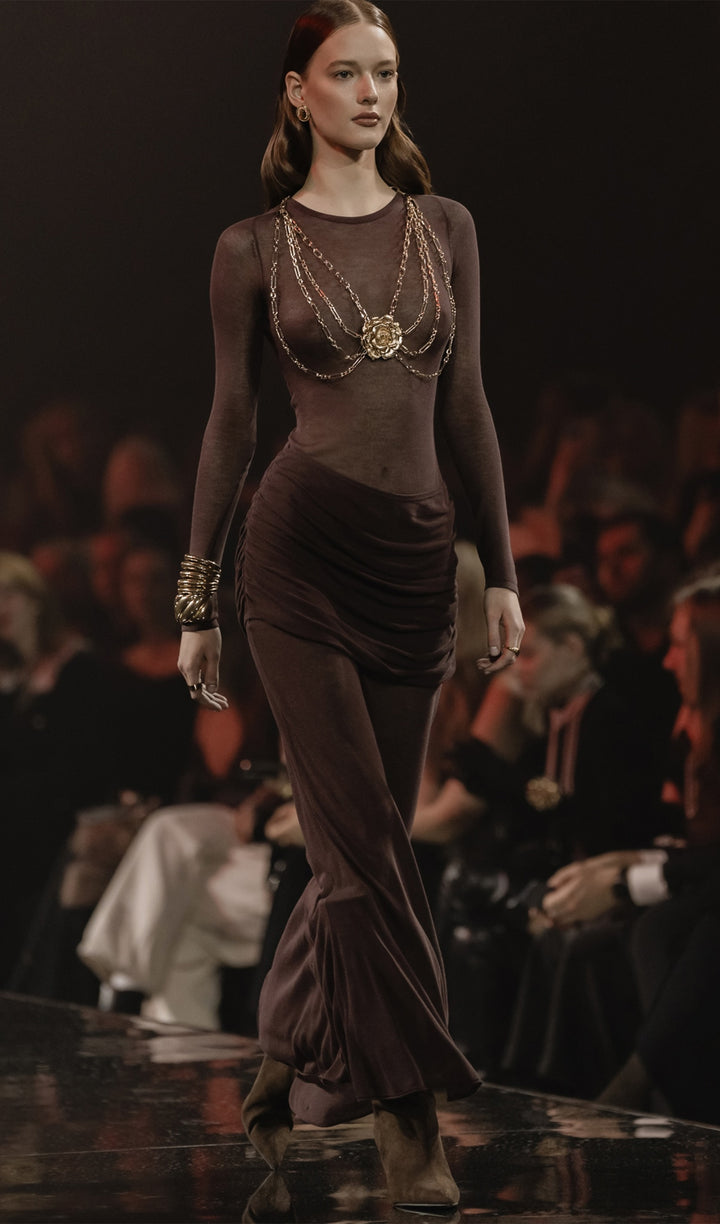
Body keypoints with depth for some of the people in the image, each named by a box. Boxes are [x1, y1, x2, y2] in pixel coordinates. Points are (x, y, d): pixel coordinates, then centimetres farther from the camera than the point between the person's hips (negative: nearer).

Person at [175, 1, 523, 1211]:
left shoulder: (445, 227, 11)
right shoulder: (254, 247, 3)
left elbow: (466, 402, 13)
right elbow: (230, 421, 5)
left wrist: (502, 568, 9)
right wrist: (196, 600, 5)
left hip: (414, 561, 4)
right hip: (299, 552, -4)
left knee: (360, 839, 8)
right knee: (365, 838, -8)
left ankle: (287, 1064, 26)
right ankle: (409, 1116, -6)